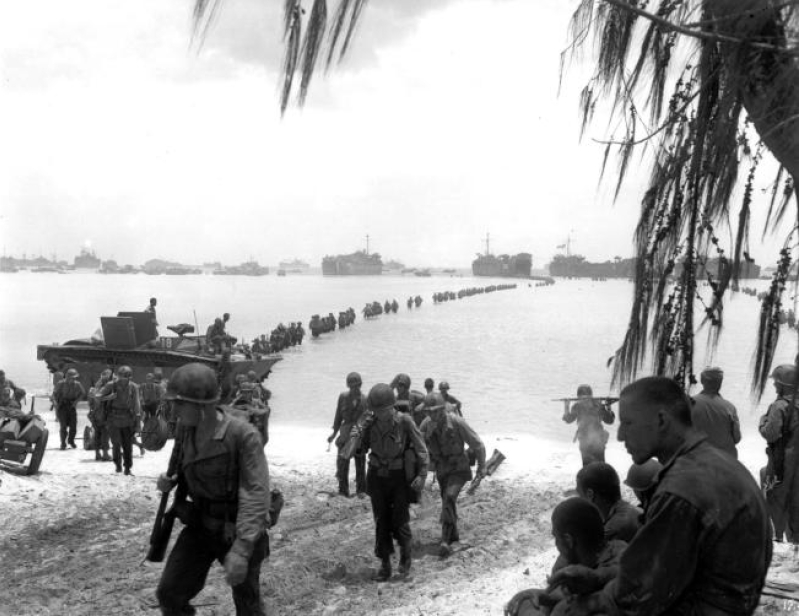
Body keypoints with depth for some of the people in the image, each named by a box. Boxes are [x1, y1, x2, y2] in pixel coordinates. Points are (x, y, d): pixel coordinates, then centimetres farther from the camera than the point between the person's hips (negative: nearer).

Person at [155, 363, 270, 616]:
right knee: (169, 594, 1)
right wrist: (169, 482, -8)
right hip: (200, 527, 5)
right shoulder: (186, 429, -4)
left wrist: (241, 550, -35)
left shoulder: (243, 435, -26)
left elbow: (256, 495, -28)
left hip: (238, 533, -5)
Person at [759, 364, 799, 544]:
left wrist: (763, 421, -6)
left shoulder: (779, 406, -19)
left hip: (781, 459, -6)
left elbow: (771, 434, -22)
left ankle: (777, 533, 8)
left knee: (776, 496, 6)